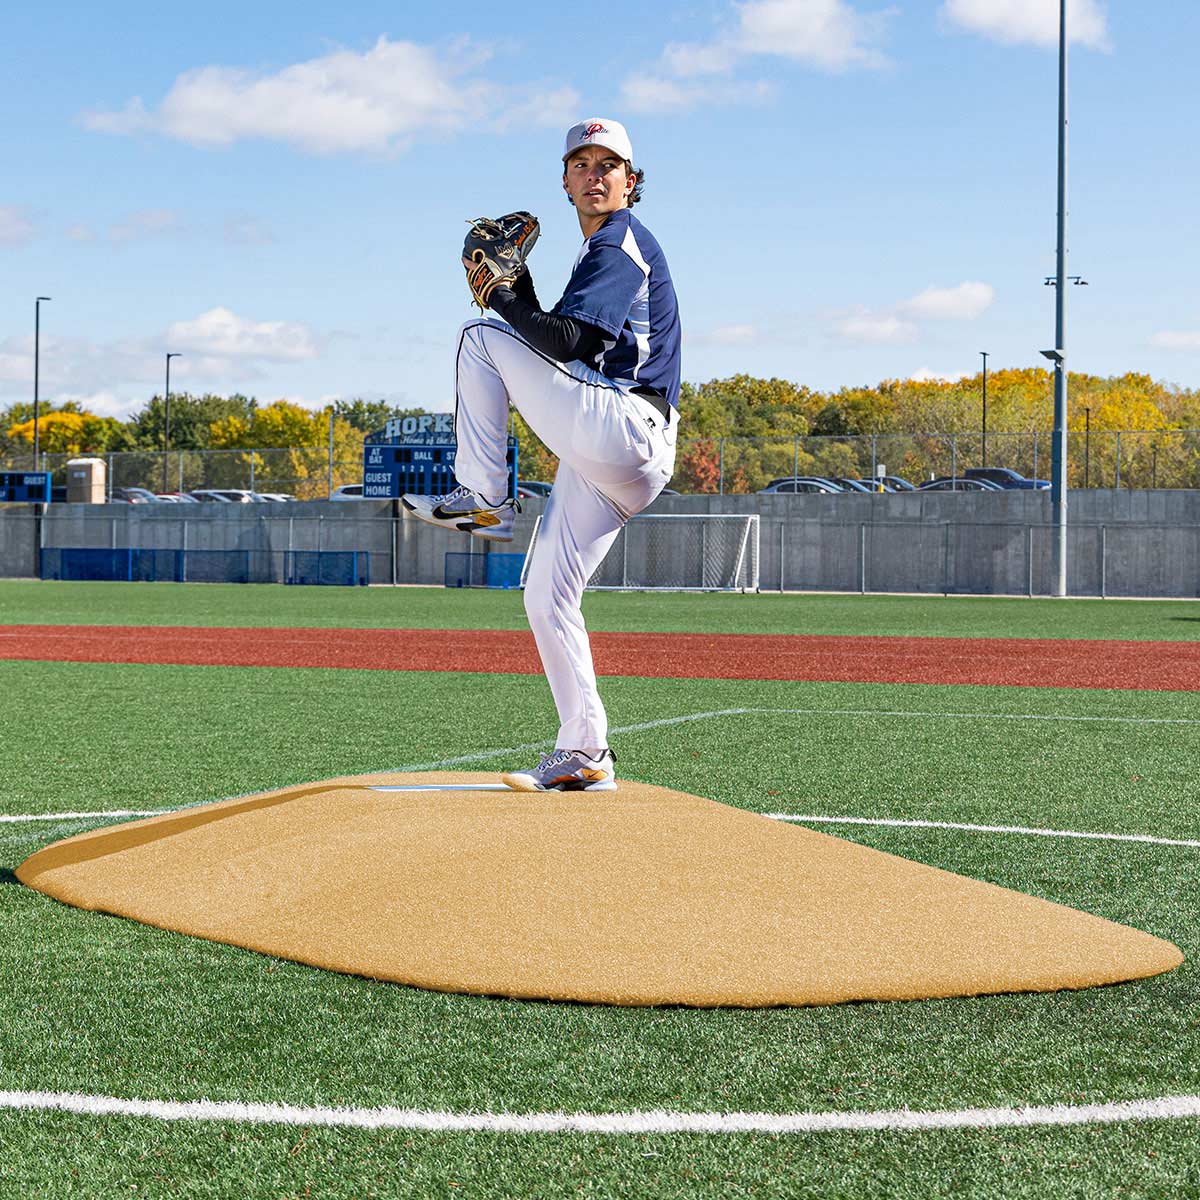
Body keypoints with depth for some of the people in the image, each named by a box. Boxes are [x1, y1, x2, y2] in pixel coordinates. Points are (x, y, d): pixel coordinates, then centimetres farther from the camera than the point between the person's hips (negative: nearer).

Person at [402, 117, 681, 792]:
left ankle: (484, 499, -7)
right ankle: (585, 758, 11)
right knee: (547, 598, 9)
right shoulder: (605, 249, 26)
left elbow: (566, 342, -17)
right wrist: (518, 293, 13)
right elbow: (566, 347, 23)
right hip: (610, 456, 9)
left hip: (620, 428, -9)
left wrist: (502, 297, -6)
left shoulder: (621, 240, -4)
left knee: (482, 337, -8)